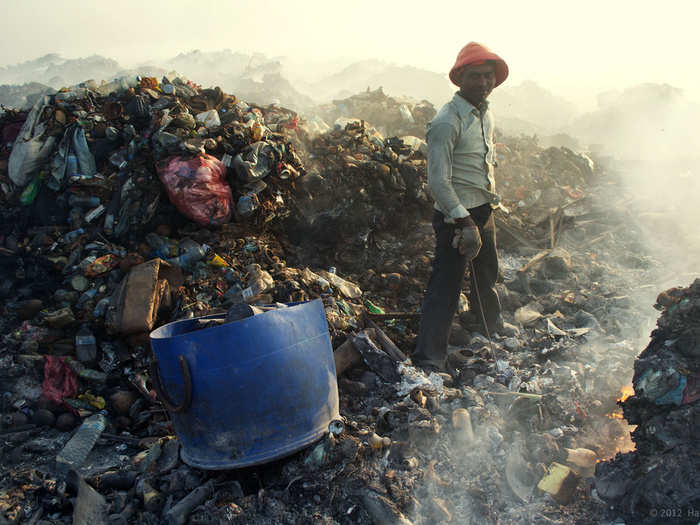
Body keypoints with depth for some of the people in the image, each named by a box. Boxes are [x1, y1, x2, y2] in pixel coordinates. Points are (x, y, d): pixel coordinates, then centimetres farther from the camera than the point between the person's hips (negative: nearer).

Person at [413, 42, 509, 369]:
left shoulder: (486, 114, 8)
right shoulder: (447, 122, -20)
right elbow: (438, 182, -25)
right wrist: (465, 223, -29)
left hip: (484, 212, 9)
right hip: (456, 216, -9)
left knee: (487, 276, 26)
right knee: (446, 287, -8)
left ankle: (489, 329, 51)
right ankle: (428, 358, 0)